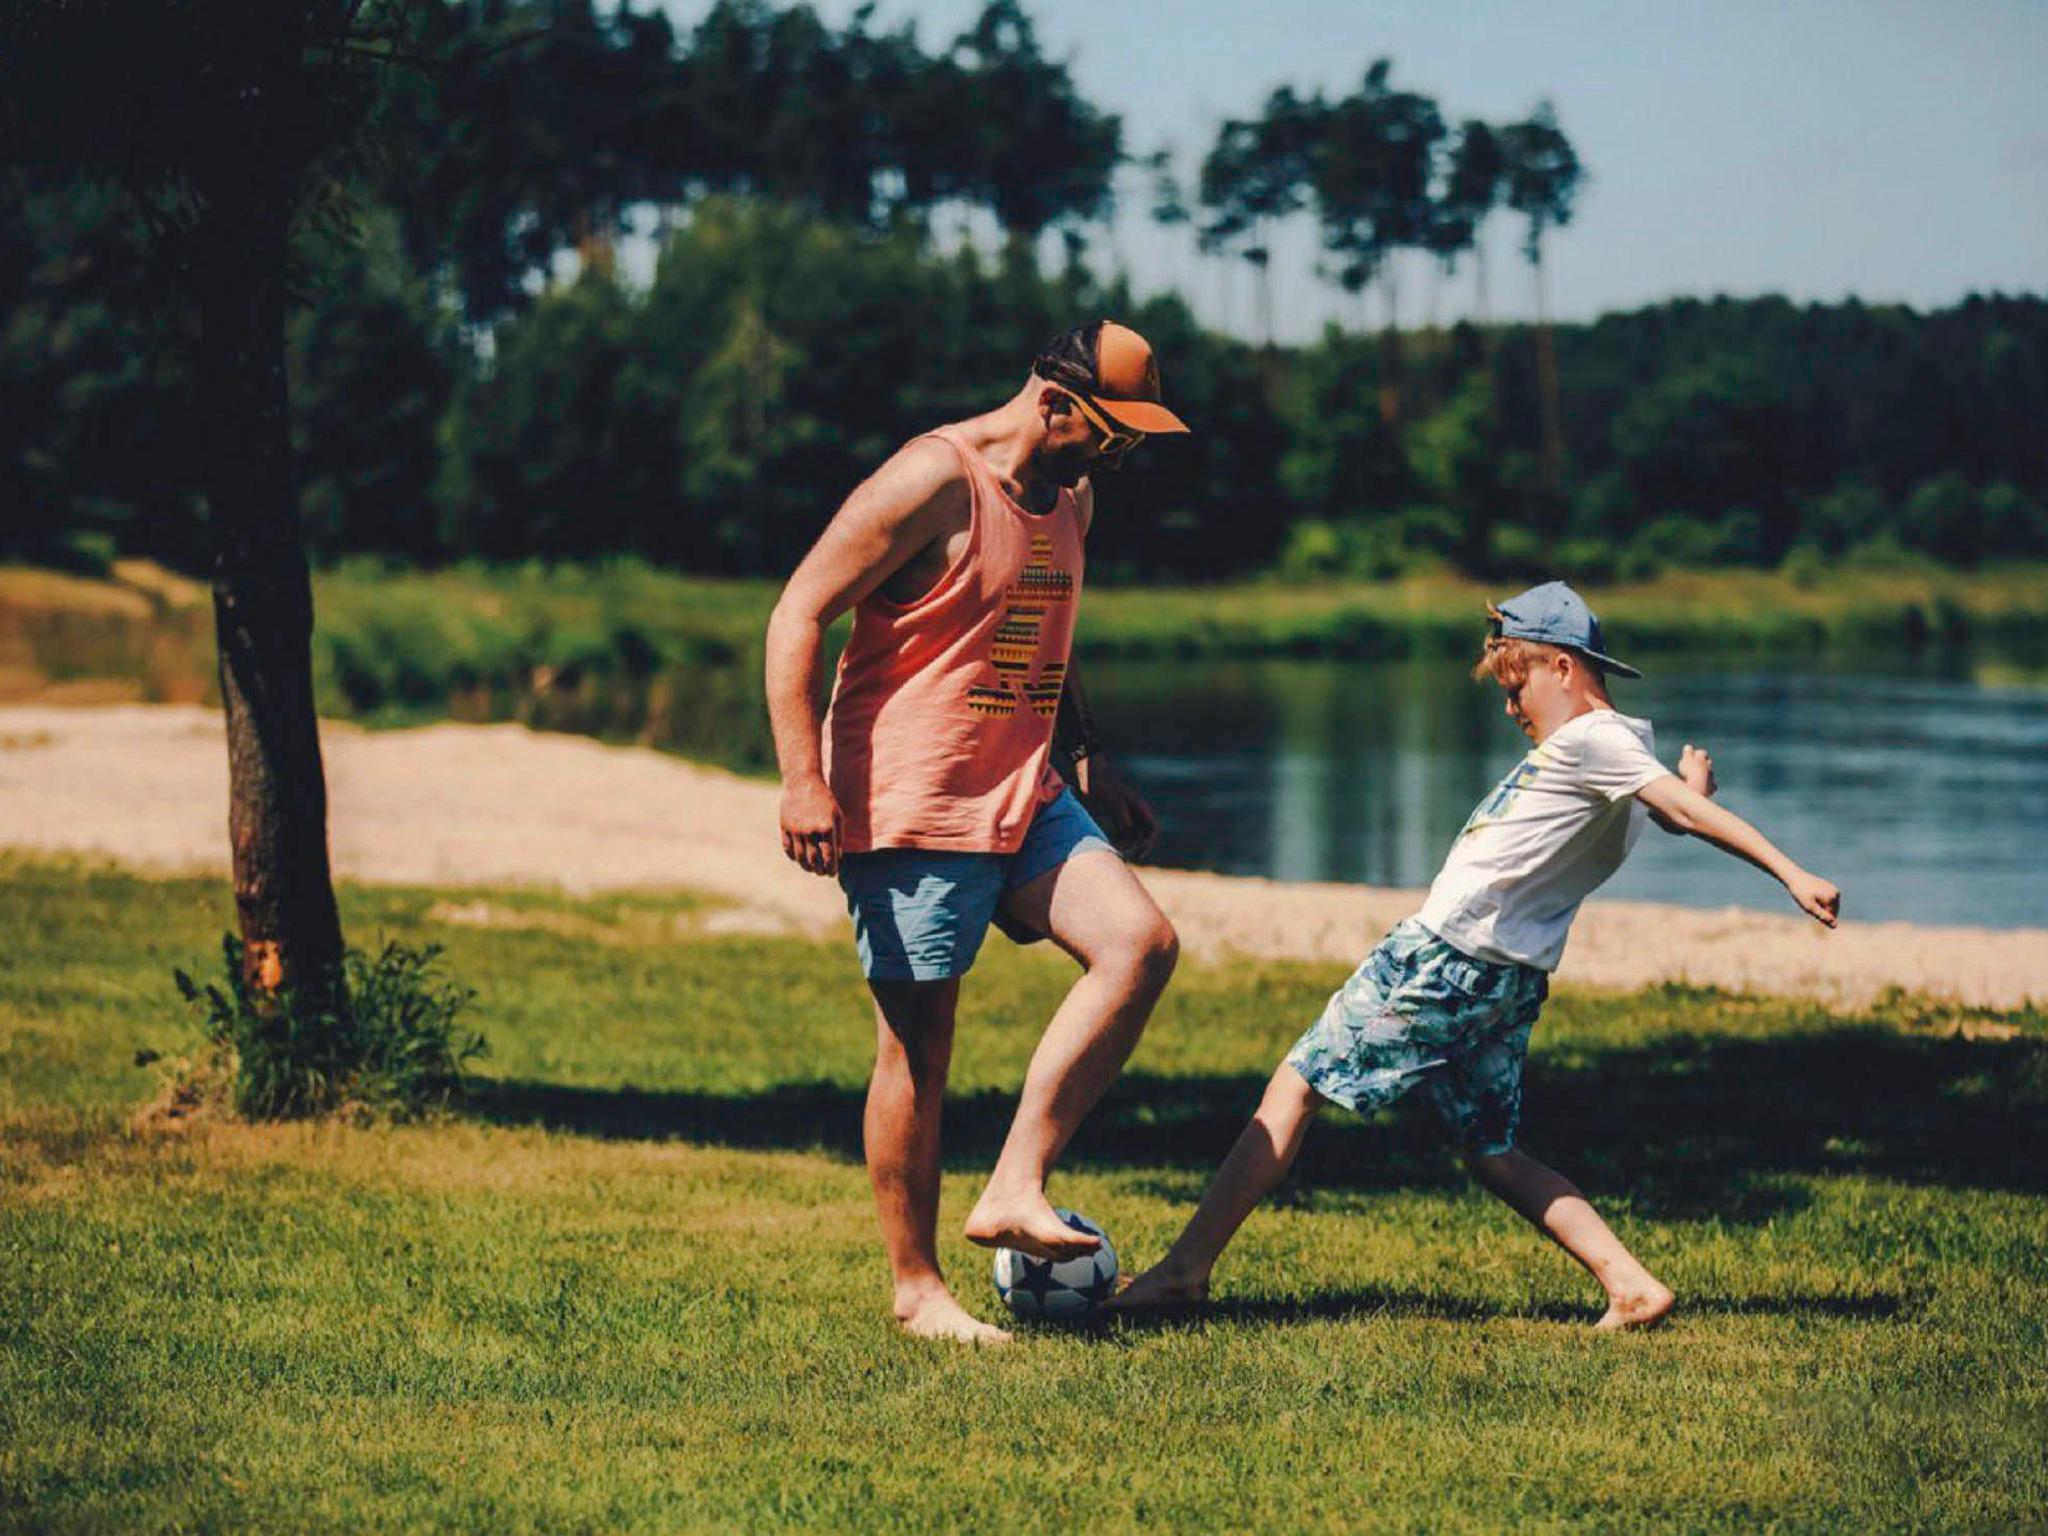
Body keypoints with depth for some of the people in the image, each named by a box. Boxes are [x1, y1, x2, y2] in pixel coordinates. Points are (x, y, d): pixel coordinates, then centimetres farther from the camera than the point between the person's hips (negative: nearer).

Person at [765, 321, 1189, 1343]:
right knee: (918, 1047, -1)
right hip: (912, 808, -8)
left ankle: (1013, 1190, -9)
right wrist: (802, 781, -24)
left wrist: (1087, 759, 23)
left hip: (1023, 797, 8)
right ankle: (915, 1288, 11)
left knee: (1140, 943, -11)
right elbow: (797, 617, -17)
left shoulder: (1071, 497, 13)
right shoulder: (935, 482, -14)